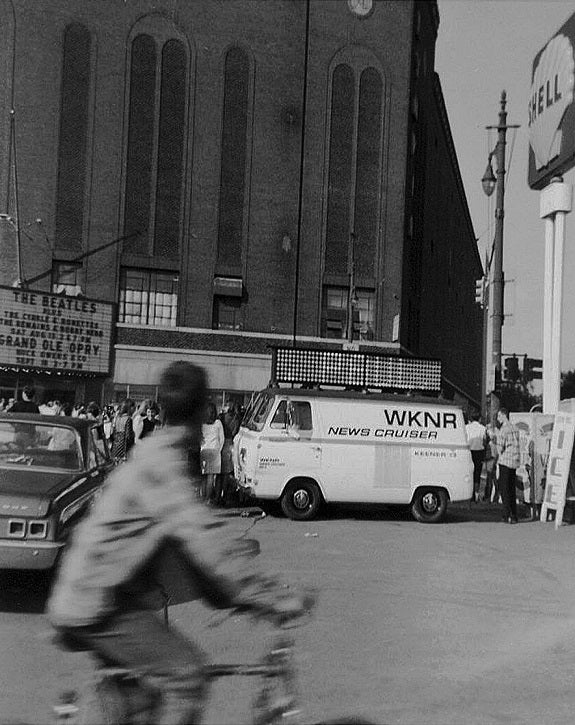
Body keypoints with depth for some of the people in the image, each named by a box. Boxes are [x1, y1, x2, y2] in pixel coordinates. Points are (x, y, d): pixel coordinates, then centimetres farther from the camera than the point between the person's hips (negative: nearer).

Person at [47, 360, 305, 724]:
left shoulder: (156, 455, 12)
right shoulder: (162, 463, -20)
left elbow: (191, 536, 16)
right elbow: (204, 541, -29)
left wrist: (227, 595, 13)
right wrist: (275, 599, -27)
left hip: (88, 596, 10)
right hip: (96, 605, -10)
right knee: (187, 671, -14)